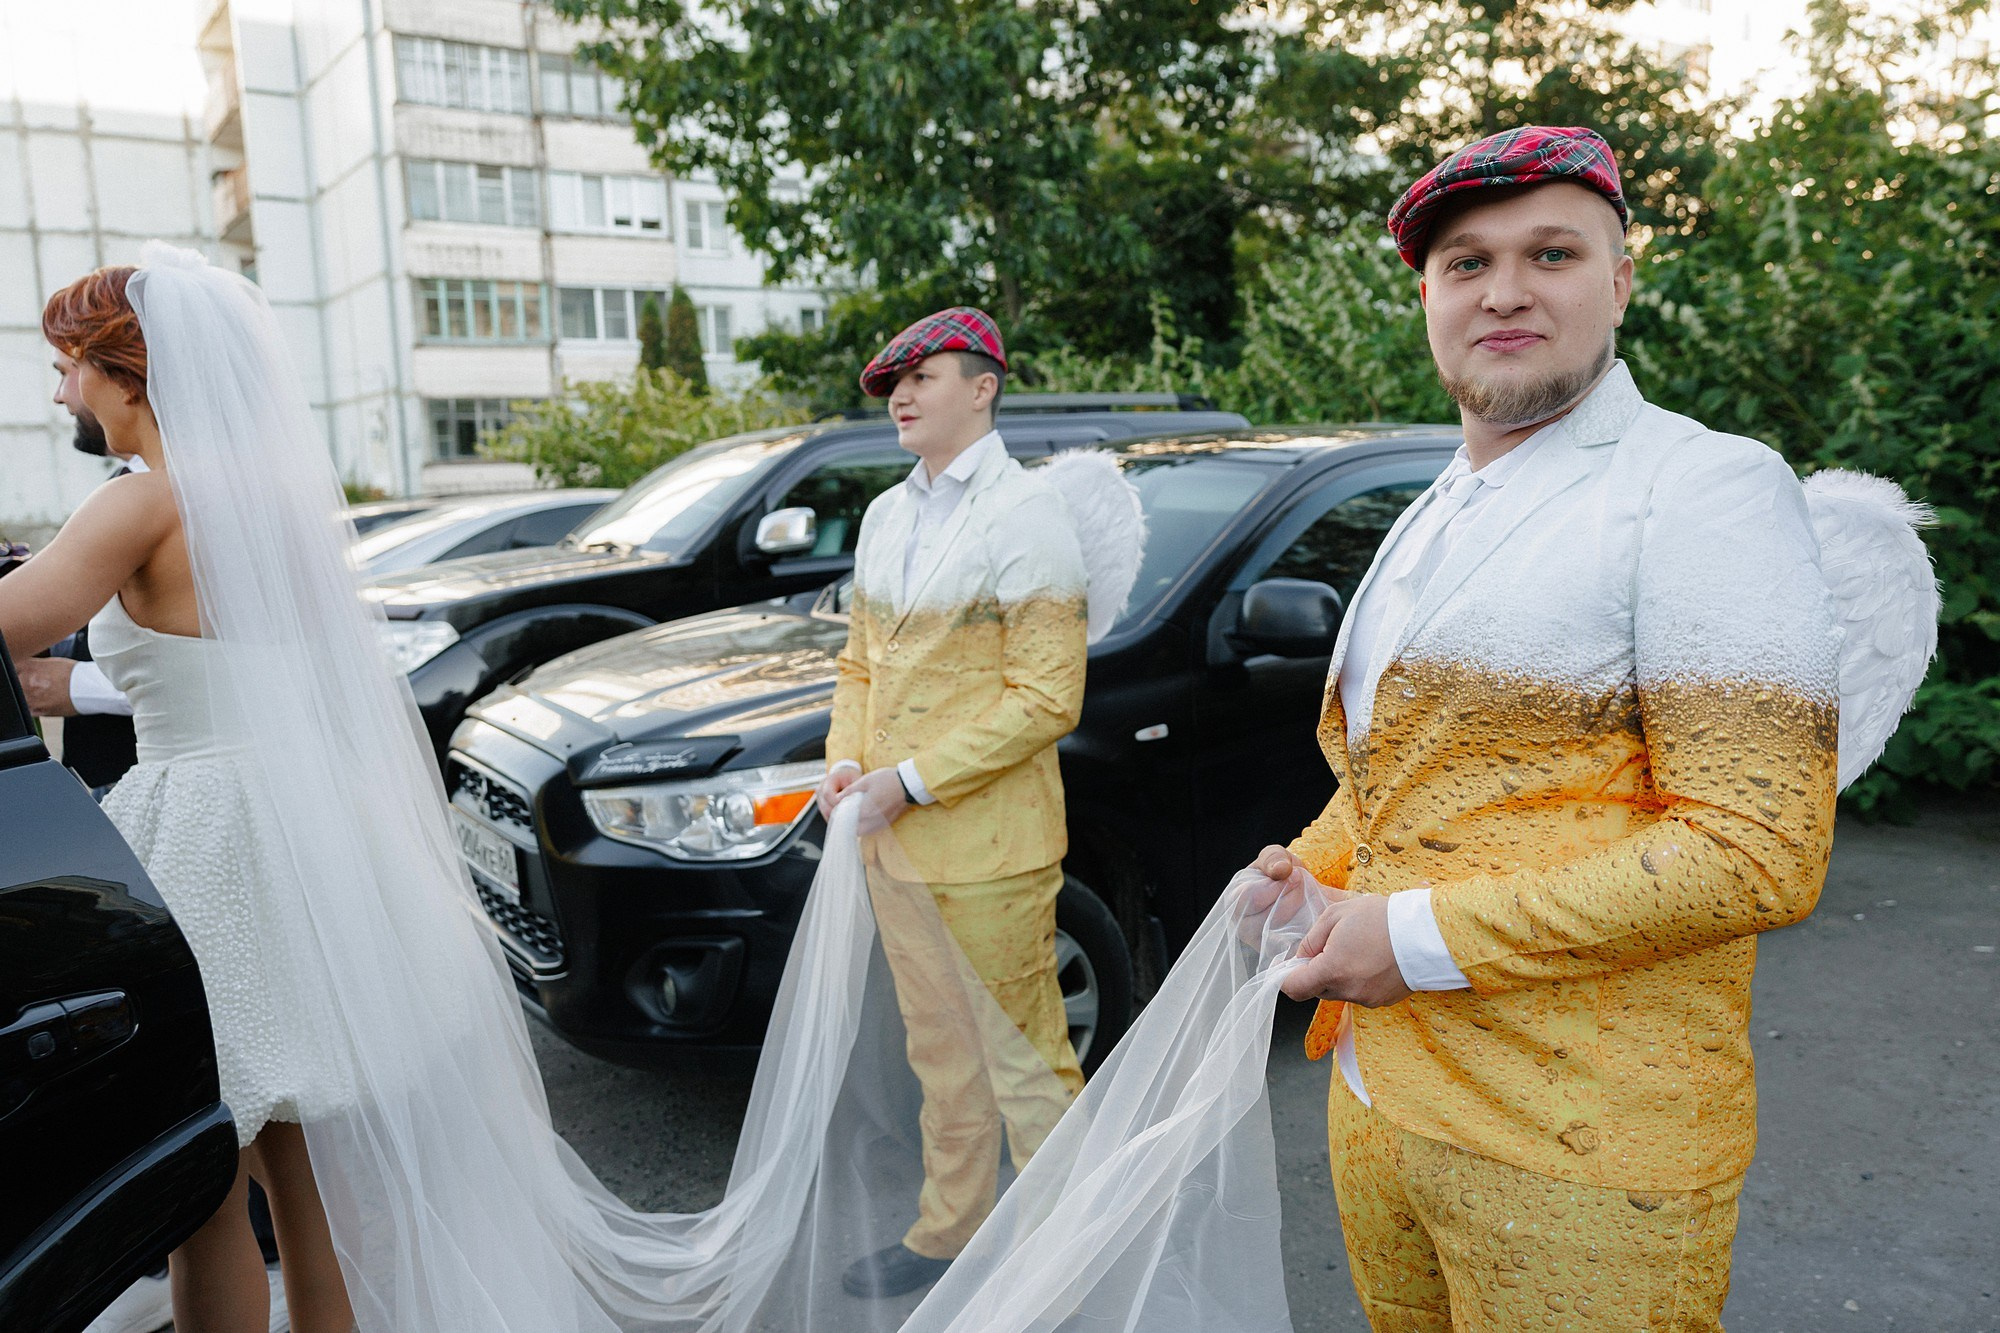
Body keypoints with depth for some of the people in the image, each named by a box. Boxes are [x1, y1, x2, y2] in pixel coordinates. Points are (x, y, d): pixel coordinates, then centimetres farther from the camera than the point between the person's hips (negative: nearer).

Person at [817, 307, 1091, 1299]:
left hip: (990, 849, -7)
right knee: (941, 1057, 20)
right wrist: (846, 760, 0)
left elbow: (1046, 698, -17)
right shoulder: (886, 516, 12)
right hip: (894, 842, 7)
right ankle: (948, 1235, 37)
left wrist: (912, 781, -18)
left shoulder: (1026, 517, -12)